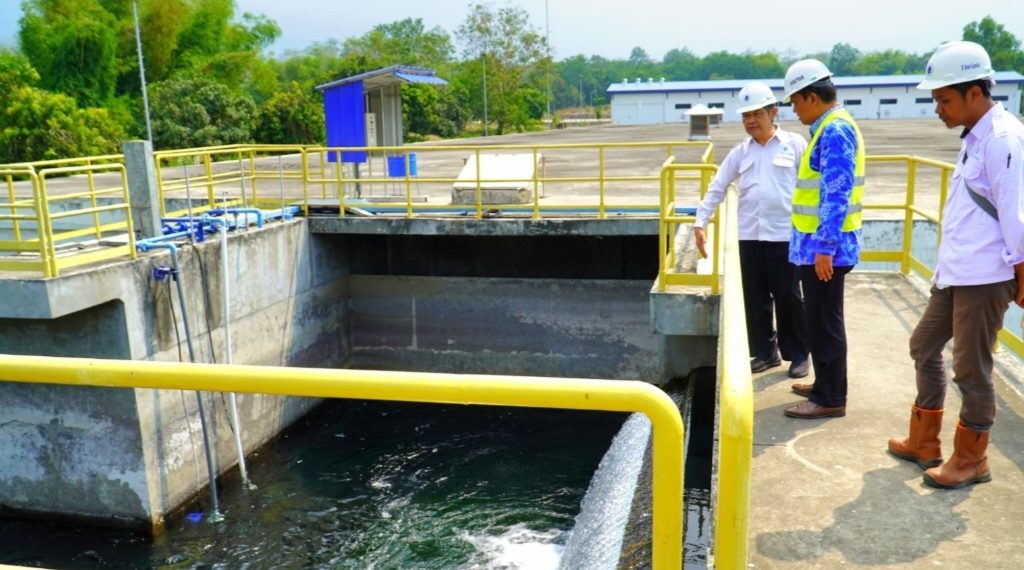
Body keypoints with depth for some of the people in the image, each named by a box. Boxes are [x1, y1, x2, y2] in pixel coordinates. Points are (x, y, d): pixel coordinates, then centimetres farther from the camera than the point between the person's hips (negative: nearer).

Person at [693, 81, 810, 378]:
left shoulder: (795, 144, -1)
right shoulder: (740, 152, 9)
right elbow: (717, 187, 9)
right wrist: (700, 222, 2)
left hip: (784, 235, -4)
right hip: (748, 236, 4)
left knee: (788, 298, 4)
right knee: (755, 298, 9)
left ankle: (798, 354, 18)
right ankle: (765, 352, 23)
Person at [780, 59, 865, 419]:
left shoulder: (835, 131, -17)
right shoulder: (829, 129, 15)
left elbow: (836, 196, -23)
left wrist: (824, 247, -24)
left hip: (826, 247, -10)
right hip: (816, 244, 10)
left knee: (824, 321, -2)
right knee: (819, 319, 17)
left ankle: (830, 398, 7)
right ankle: (825, 385, 29)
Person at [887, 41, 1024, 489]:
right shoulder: (975, 138, 13)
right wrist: (950, 264, 18)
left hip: (985, 277, -10)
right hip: (954, 272, 10)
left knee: (971, 368, 2)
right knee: (924, 346, 18)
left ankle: (971, 459, 20)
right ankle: (924, 441, 32)